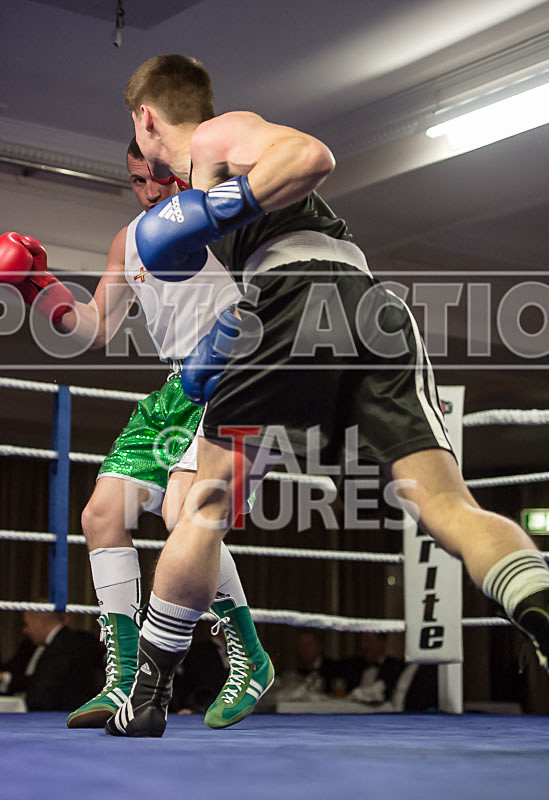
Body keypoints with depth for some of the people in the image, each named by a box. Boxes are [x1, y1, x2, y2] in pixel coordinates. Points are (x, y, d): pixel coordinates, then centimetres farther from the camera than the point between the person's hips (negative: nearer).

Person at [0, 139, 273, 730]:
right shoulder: (130, 241, 16)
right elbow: (96, 330, 19)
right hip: (172, 390, 8)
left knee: (181, 513, -27)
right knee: (102, 515, -1)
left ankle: (249, 661, -9)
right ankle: (125, 685, 7)